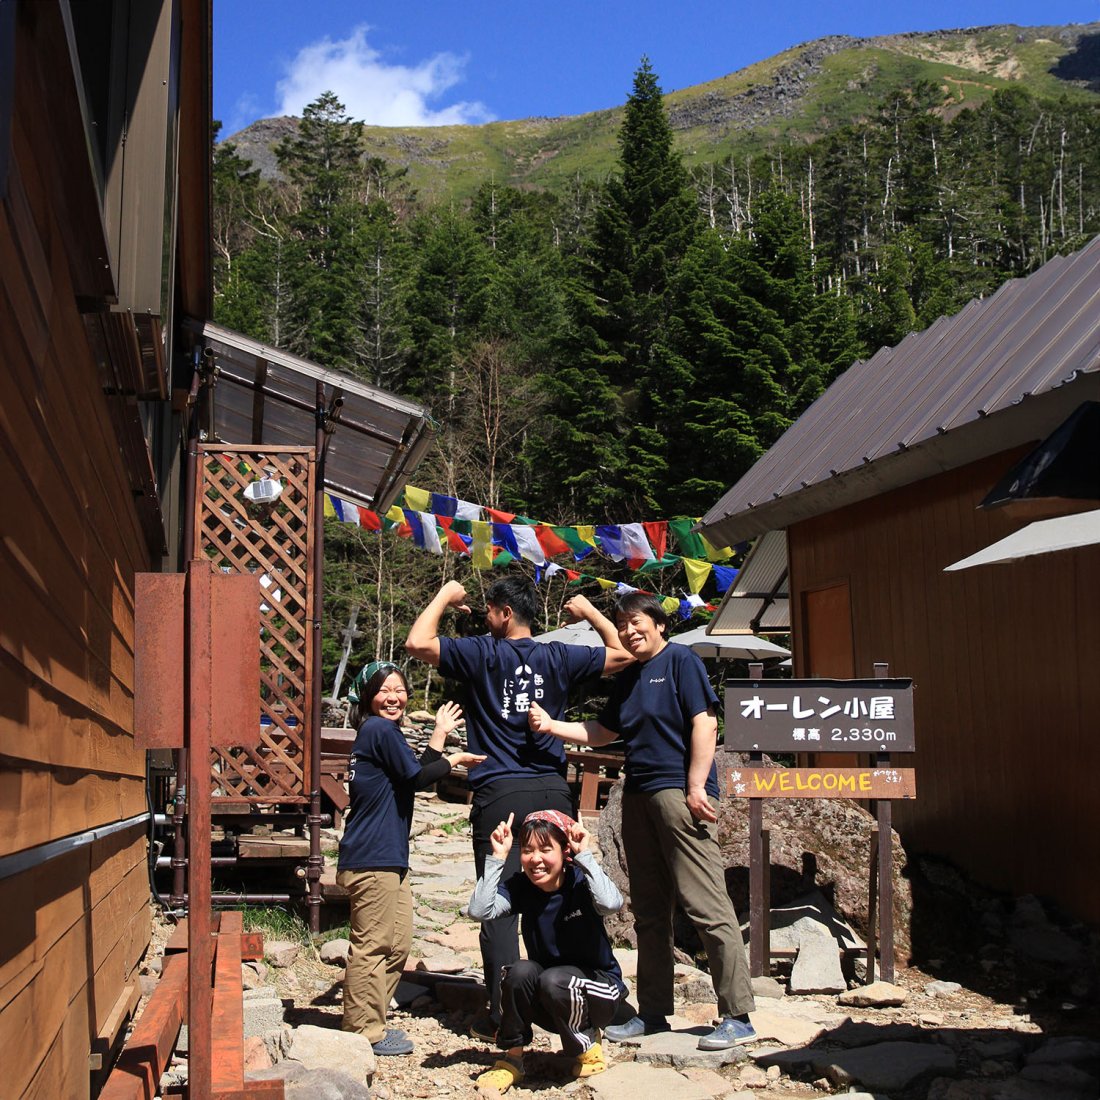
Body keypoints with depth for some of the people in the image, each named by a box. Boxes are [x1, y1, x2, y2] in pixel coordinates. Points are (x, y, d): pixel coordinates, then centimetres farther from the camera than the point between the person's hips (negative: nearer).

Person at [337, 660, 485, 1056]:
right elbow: (417, 777, -13)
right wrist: (455, 759, 1)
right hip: (372, 860, -11)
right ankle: (365, 1032, 3)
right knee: (372, 946, -4)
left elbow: (414, 774, 19)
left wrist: (440, 733, 19)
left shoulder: (383, 732, 19)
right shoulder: (380, 730, -12)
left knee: (397, 944, 15)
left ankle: (371, 1024, 24)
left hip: (390, 859, 11)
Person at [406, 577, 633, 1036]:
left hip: (500, 794, -4)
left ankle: (503, 1015, -1)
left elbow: (417, 642, -7)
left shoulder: (483, 654, -3)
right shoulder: (558, 657, 7)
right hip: (553, 792, 4)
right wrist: (590, 612, 29)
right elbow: (622, 654, 18)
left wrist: (445, 596, 6)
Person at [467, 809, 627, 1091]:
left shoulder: (580, 881, -17)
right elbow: (479, 910, -25)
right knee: (520, 971, -26)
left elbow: (611, 903, -40)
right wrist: (498, 857, -23)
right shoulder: (520, 886, -8)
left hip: (597, 985, -3)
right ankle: (511, 1058, -6)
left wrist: (584, 855, -32)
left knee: (554, 980, -32)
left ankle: (588, 1044, -2)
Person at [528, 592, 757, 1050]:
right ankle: (652, 1013, 19)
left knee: (706, 905, -10)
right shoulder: (628, 679, 19)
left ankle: (738, 1017, -7)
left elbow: (704, 723, -10)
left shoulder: (680, 661, -3)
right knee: (649, 911, 11)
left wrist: (696, 787, -16)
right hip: (638, 797, 9)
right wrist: (552, 726, 10)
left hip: (679, 792, -8)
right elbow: (602, 732, 24)